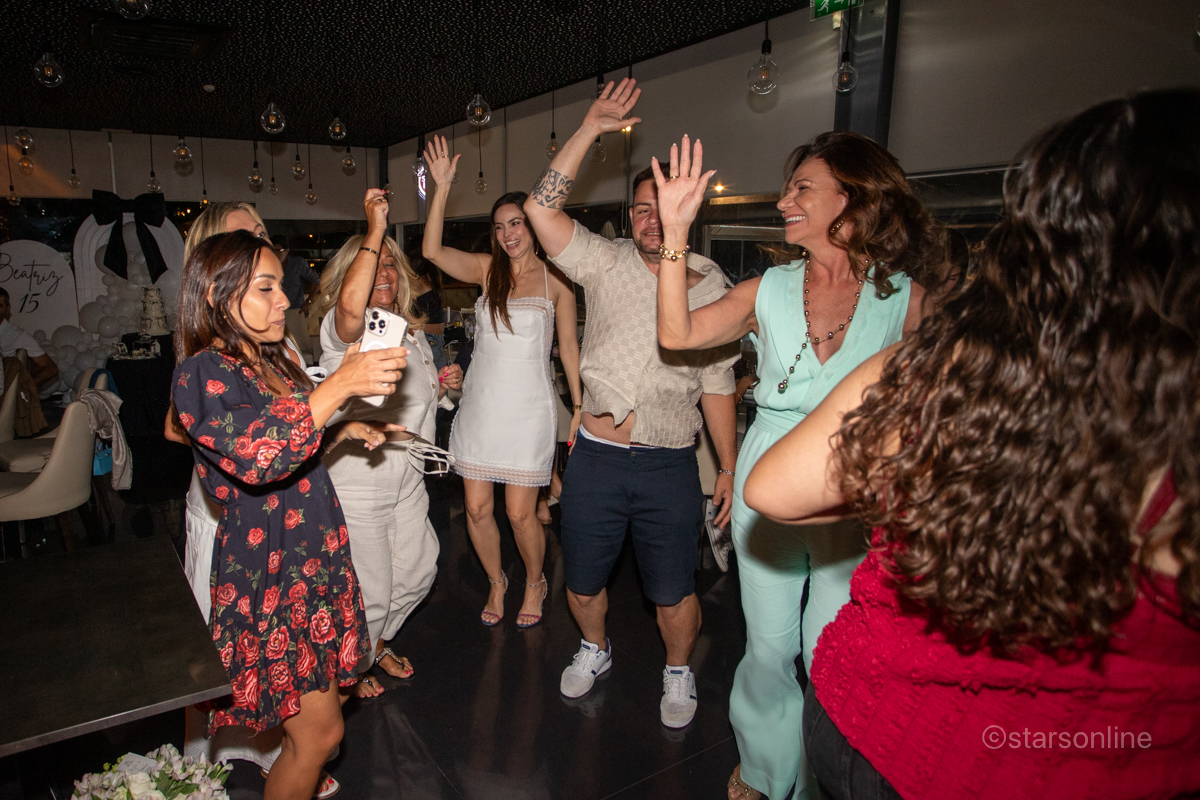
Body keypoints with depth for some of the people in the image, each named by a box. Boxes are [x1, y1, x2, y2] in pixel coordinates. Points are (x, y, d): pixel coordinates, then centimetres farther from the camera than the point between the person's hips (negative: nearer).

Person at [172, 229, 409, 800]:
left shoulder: (267, 362, 9)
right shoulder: (202, 372, -17)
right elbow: (256, 456, -34)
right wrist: (340, 385, -36)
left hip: (313, 557, 8)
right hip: (267, 568, -8)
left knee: (322, 694, 20)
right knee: (318, 730, 1)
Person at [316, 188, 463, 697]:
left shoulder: (412, 332, 12)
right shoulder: (342, 329, -14)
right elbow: (351, 304, -41)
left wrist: (441, 387, 5)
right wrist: (375, 229, -37)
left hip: (407, 475, 8)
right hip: (357, 480, -8)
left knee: (418, 571, 19)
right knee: (370, 592, 4)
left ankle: (377, 642, 47)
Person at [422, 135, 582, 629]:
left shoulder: (555, 279, 1)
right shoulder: (486, 269, 6)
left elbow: (568, 345, 3)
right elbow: (432, 250, -9)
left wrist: (580, 406, -1)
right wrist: (442, 186, -15)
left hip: (529, 406, -3)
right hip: (480, 402, 3)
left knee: (520, 514, 0)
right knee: (477, 507, 7)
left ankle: (534, 582, 30)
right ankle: (496, 581, 33)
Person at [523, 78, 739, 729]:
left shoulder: (714, 290, 3)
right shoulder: (607, 264, -1)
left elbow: (717, 383, 6)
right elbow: (541, 209, -13)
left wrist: (729, 467, 5)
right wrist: (591, 129, -15)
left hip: (670, 466, 0)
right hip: (596, 456, 1)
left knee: (672, 593, 11)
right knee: (582, 581, 16)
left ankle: (678, 672, 40)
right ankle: (594, 650, 47)